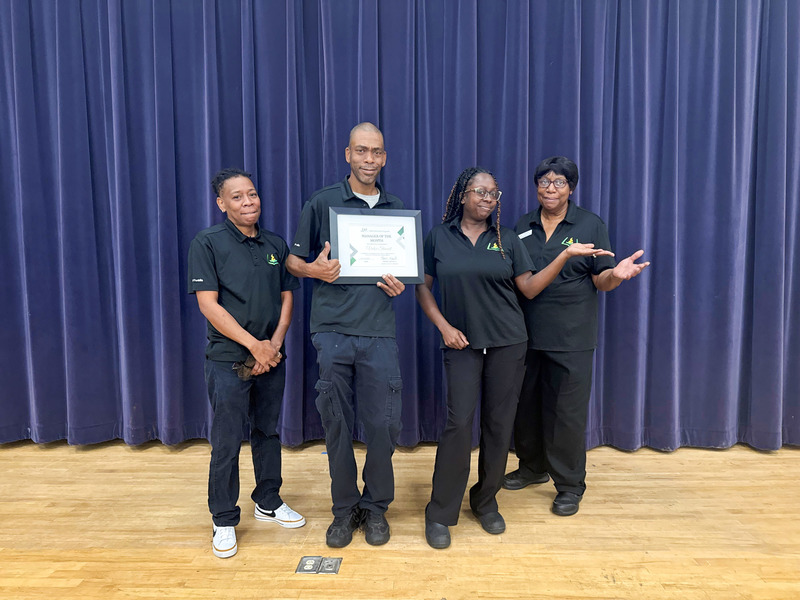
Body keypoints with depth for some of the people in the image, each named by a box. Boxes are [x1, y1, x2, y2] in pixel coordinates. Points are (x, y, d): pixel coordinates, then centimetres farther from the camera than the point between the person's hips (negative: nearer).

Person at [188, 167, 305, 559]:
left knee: (267, 431, 16)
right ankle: (224, 521, 21)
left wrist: (275, 343, -7)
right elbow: (208, 304, -12)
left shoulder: (276, 245, 8)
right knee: (226, 443, 3)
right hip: (229, 359, -4)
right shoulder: (208, 243, -6)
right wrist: (254, 344, -16)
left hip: (272, 357, 4)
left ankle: (268, 502, 34)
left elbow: (286, 298, 9)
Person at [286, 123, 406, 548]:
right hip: (332, 330, -1)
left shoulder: (395, 208, 14)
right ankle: (344, 509, 25)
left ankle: (375, 506, 25)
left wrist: (399, 284, -1)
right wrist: (315, 269, -14)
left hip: (379, 332, 2)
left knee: (383, 424, 3)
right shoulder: (322, 203, 5)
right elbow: (293, 260, 8)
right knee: (337, 425, 6)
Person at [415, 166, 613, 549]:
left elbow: (530, 288, 5)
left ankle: (486, 502, 26)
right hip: (462, 343, -2)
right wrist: (444, 326, -6)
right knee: (459, 422, -8)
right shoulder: (439, 237, 3)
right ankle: (440, 514, 8)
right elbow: (422, 287, 5)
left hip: (507, 343, 2)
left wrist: (566, 254, -3)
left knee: (499, 424, 6)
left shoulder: (507, 239, 7)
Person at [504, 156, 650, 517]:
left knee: (567, 411, 1)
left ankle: (570, 485, 20)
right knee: (525, 404, 15)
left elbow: (601, 281, -2)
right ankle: (533, 467, 37)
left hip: (571, 338, -4)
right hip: (525, 334, 4)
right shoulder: (523, 227, 10)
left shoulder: (591, 225, 1)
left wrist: (617, 273, -24)